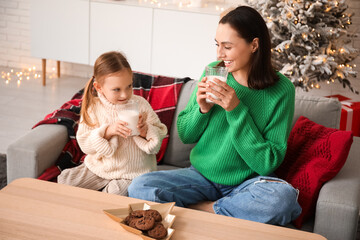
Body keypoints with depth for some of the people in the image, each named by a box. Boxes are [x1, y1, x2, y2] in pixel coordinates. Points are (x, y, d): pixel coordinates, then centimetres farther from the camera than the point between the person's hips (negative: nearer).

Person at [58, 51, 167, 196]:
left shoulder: (140, 104, -5)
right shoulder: (93, 108, -4)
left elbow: (160, 136, -1)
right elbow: (84, 144, -8)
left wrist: (146, 131, -23)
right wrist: (107, 131, -23)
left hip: (133, 172, -2)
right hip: (99, 167, 3)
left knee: (115, 193, -30)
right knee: (64, 180, -9)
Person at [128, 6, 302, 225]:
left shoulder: (281, 90, -12)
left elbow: (268, 163, -15)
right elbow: (185, 135, 6)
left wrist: (236, 110, -22)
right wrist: (202, 109, -15)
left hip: (246, 182, -2)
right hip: (201, 175, 3)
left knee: (283, 197, -36)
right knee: (138, 188, -19)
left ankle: (197, 208, -15)